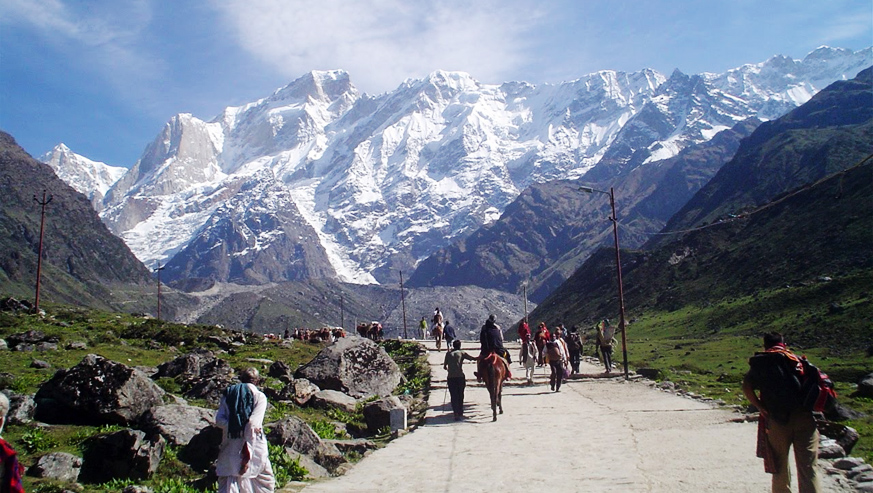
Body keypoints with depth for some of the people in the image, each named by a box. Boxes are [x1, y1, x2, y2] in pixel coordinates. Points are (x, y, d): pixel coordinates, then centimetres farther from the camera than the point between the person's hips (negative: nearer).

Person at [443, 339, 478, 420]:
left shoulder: (448, 353, 8)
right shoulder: (462, 353, 3)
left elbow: (444, 366, 11)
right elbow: (473, 359, 3)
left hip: (451, 378, 1)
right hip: (460, 377, -1)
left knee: (454, 396, 2)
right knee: (460, 396, 15)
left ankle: (456, 414, -9)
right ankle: (460, 413, 23)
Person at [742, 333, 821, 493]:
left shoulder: (759, 364, 8)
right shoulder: (796, 360, 9)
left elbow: (746, 386, -6)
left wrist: (760, 407, -2)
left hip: (777, 420, 0)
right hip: (803, 417, 0)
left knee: (780, 467, 16)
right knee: (808, 468, 2)